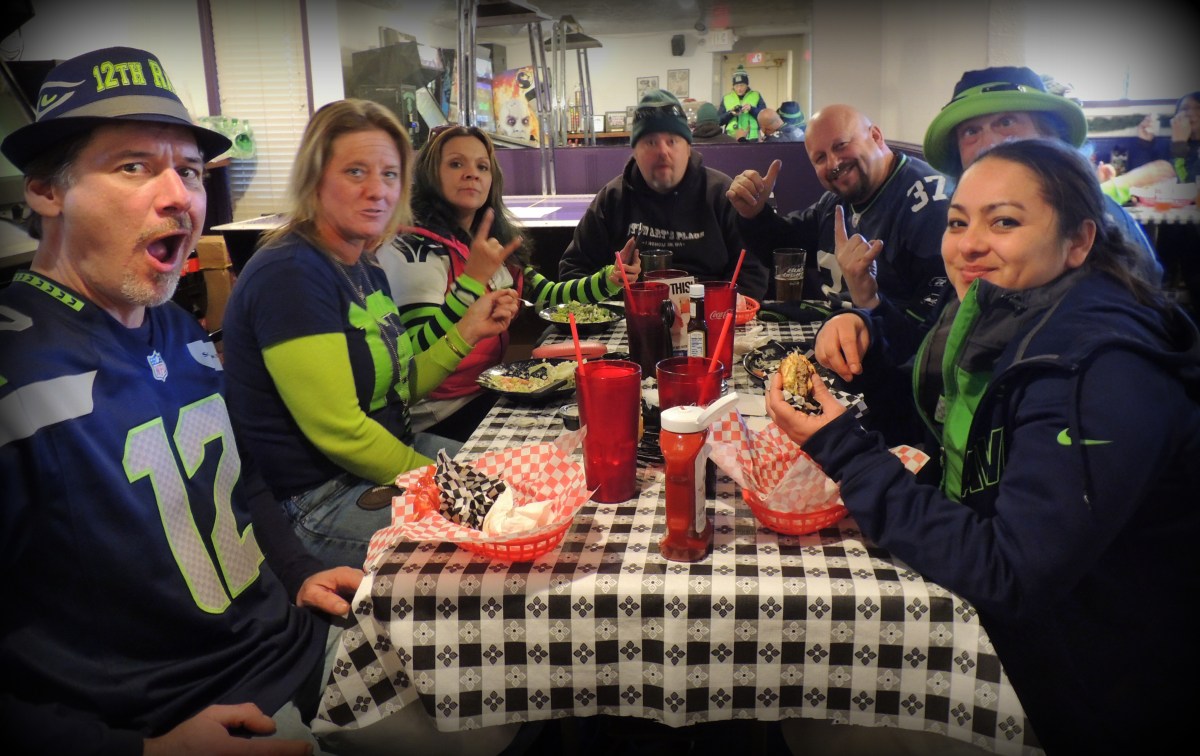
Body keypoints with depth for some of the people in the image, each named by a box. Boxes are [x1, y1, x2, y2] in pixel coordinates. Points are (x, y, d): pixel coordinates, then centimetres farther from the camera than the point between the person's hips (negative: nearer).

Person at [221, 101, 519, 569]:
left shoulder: (367, 269, 8)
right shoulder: (288, 275, -21)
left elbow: (393, 390, 10)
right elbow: (338, 429, -24)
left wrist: (468, 332, 1)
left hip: (394, 450, 9)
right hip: (317, 505, -9)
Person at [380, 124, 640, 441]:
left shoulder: (496, 242, 11)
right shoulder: (415, 250, -16)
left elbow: (548, 297, 13)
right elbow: (420, 355, -25)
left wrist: (609, 278, -2)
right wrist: (473, 279, -34)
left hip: (490, 393, 8)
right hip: (445, 417, -8)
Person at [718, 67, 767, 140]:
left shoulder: (756, 96, 8)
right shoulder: (726, 98, 10)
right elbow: (718, 120, 5)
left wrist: (752, 109, -14)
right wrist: (730, 113, -12)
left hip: (751, 139, -1)